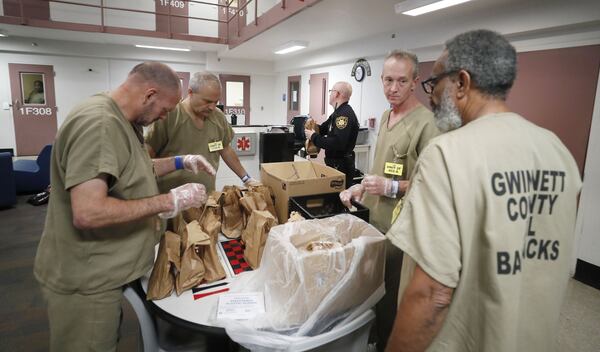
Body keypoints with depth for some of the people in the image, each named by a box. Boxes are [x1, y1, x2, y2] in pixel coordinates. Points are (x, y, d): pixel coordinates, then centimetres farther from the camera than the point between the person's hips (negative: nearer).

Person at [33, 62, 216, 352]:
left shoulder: (120, 120, 7)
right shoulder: (98, 123, -27)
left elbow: (132, 170, 21)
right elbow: (87, 213, -34)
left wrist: (180, 162, 8)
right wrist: (169, 202, -29)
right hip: (86, 281, -9)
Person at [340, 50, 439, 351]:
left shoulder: (425, 123, -17)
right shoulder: (386, 116, 10)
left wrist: (392, 188, -28)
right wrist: (360, 188, 9)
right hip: (377, 220, 8)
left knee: (391, 302, 5)